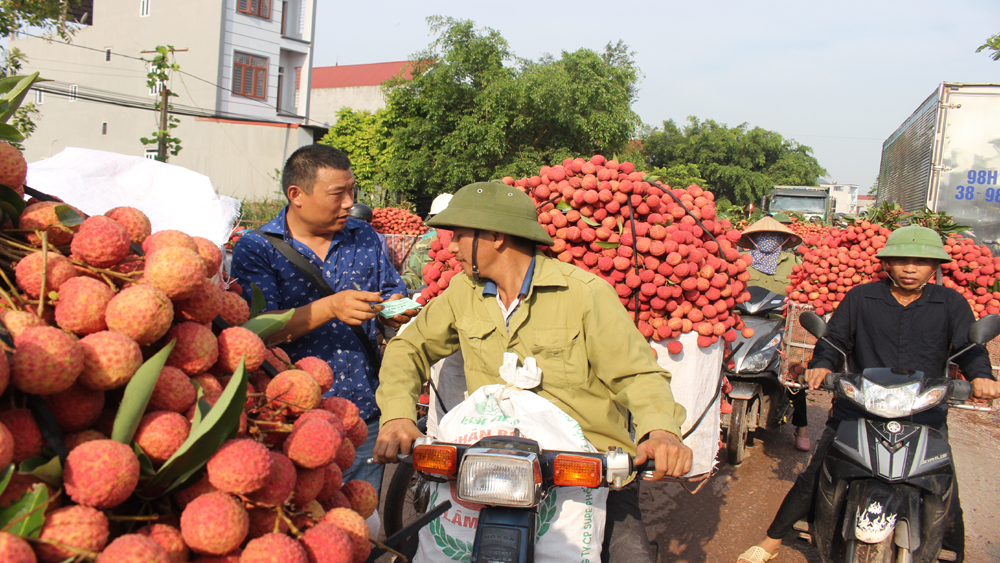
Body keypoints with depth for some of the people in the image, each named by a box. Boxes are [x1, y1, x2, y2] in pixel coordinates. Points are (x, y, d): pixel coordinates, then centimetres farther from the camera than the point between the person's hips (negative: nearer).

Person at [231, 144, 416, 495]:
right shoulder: (255, 249, -3)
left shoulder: (365, 238, 11)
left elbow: (393, 292, 18)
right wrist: (331, 308, -26)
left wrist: (397, 309, -7)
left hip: (365, 417, 4)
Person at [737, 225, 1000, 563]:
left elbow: (970, 345, -1)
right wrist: (821, 365, -13)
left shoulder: (951, 303, 7)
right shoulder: (860, 298, 7)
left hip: (924, 412, 0)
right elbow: (835, 339, 8)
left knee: (945, 496, -4)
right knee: (814, 478, -2)